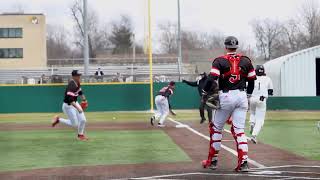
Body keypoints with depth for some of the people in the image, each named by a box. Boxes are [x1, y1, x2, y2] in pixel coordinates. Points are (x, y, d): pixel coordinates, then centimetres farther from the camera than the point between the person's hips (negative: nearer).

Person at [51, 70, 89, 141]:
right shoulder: (71, 85, -30)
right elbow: (70, 99, -38)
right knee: (75, 124, -3)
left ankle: (80, 135, 27)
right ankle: (58, 119, 13)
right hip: (68, 105, -8)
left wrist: (84, 99, 23)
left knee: (83, 120, 6)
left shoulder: (77, 83, 0)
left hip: (75, 103, 9)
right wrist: (78, 108, -43)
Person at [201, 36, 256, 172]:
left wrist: (205, 93, 0)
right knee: (239, 130, 4)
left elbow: (211, 79, -14)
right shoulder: (246, 61, 8)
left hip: (226, 97, -3)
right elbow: (252, 80, 12)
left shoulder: (220, 61, -4)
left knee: (216, 128, 11)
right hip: (242, 96, 3)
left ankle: (213, 161, 16)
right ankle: (243, 162, -8)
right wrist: (247, 96, 25)